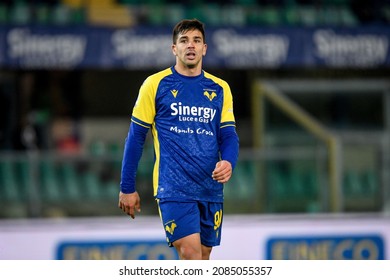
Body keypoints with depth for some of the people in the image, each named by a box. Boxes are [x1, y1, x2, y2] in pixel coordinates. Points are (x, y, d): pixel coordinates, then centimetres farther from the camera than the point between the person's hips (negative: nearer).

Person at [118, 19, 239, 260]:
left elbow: (228, 134, 8)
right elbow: (136, 137, 4)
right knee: (191, 253, -18)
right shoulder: (155, 85, 1)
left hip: (211, 188, 4)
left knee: (203, 256, 8)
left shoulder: (220, 88, 11)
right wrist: (127, 188, 3)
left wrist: (228, 162, -15)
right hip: (173, 186, -4)